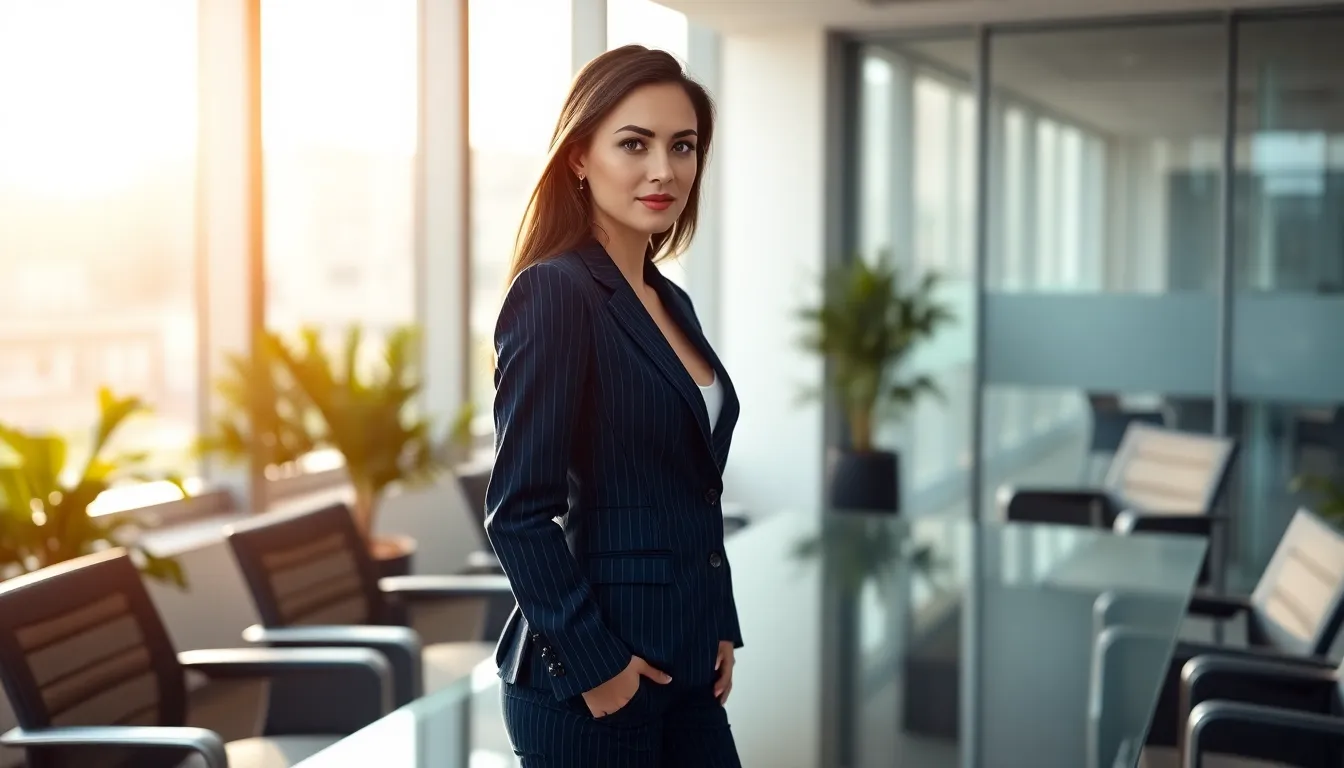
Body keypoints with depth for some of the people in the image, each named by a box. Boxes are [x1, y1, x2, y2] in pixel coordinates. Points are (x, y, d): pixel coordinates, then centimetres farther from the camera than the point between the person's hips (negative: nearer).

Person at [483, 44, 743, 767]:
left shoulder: (672, 301, 10)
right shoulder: (554, 290, -14)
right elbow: (517, 512, -18)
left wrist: (722, 630, 9)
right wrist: (591, 664, -16)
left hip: (687, 671, 8)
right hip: (594, 680, -8)